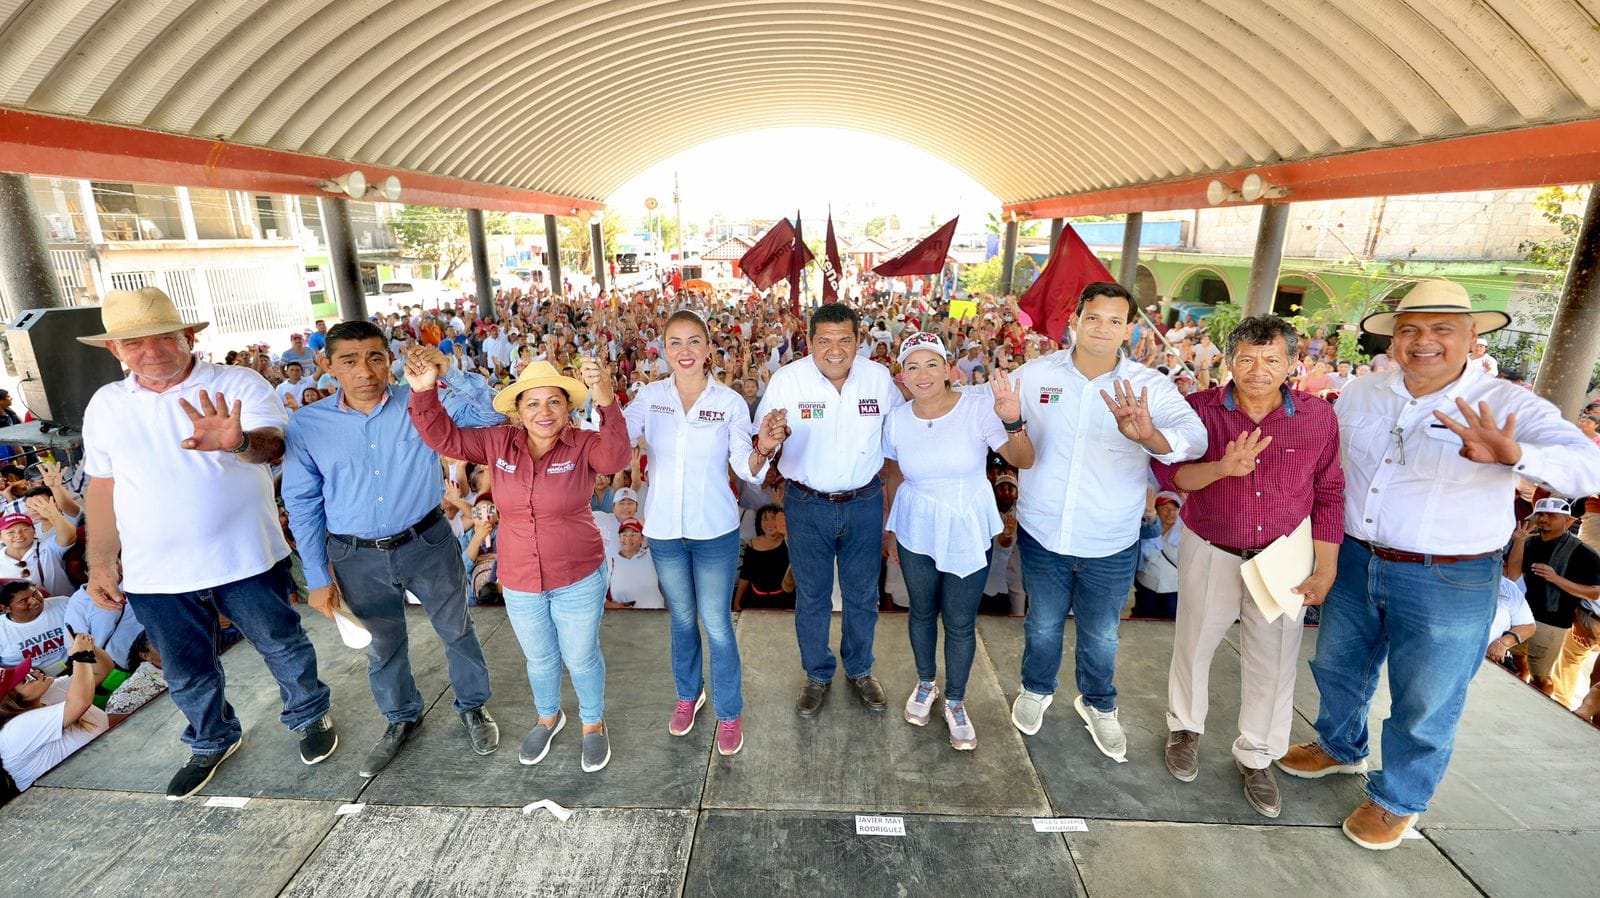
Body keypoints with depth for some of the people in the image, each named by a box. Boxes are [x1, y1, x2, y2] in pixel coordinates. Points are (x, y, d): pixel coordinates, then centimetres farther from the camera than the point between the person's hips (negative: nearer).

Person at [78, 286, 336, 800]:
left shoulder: (239, 384, -10)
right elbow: (102, 488, 9)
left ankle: (310, 718, 36)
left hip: (245, 560, -4)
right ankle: (212, 741, 43)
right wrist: (101, 564, 9)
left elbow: (272, 445, -26)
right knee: (187, 674, 20)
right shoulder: (106, 405, 3)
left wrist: (237, 441, -49)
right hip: (156, 575, 4)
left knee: (282, 647, 12)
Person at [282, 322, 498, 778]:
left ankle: (473, 707, 39)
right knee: (383, 647, 21)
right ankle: (402, 719, 46)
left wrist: (448, 373, -31)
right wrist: (318, 577, 1)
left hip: (428, 544, -1)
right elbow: (302, 504, 0)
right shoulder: (307, 425, -7)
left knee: (457, 631, 15)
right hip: (358, 558, 1)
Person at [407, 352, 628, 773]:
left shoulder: (584, 444, -18)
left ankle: (594, 724, 43)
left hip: (579, 579, -3)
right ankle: (548, 717, 53)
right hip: (519, 583, 4)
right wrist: (424, 393, -21)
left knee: (581, 658, 16)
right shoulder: (498, 443, -6)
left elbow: (615, 457, -38)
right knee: (540, 659, 25)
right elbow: (444, 437, -3)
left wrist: (607, 403, -56)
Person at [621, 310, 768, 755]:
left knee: (717, 624, 6)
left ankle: (729, 711, 28)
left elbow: (746, 469, -9)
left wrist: (764, 450, -27)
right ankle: (689, 693, 44)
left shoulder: (730, 402, -7)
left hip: (715, 530, -2)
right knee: (682, 619, 20)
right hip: (664, 529, 2)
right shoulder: (650, 396, -3)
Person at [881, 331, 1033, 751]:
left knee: (960, 623, 9)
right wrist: (890, 528, 12)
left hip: (968, 533, -2)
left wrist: (1013, 423, -37)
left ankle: (955, 702, 32)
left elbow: (1023, 461, -17)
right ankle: (925, 684, 44)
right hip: (916, 532, 2)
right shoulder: (897, 420, -6)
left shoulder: (978, 408, -15)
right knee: (922, 611, 18)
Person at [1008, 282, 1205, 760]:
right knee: (1043, 624, 21)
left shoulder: (1150, 385, -10)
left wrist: (1150, 436, -46)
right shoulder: (1036, 374, -7)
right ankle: (1036, 689, 49)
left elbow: (1195, 435, -24)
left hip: (1111, 544, 0)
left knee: (1101, 635, 20)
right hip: (1042, 533, 0)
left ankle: (1099, 704, 48)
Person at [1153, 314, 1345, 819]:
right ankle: (1185, 727, 41)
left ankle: (1257, 756, 34)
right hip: (1210, 553, -1)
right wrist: (1222, 468, -37)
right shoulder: (1200, 409, -11)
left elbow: (1329, 495, 0)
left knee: (1273, 663, 11)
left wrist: (1326, 570, -1)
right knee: (1194, 646, 15)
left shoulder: (1318, 416, -6)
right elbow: (1169, 473, -18)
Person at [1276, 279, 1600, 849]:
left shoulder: (1509, 407, -14)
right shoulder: (1362, 393, -1)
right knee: (1337, 668, 22)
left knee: (1425, 705, 13)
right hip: (1354, 561, 4)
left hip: (1449, 583, -4)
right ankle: (1340, 747, 49)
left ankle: (1398, 799, 36)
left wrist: (1515, 456, -49)